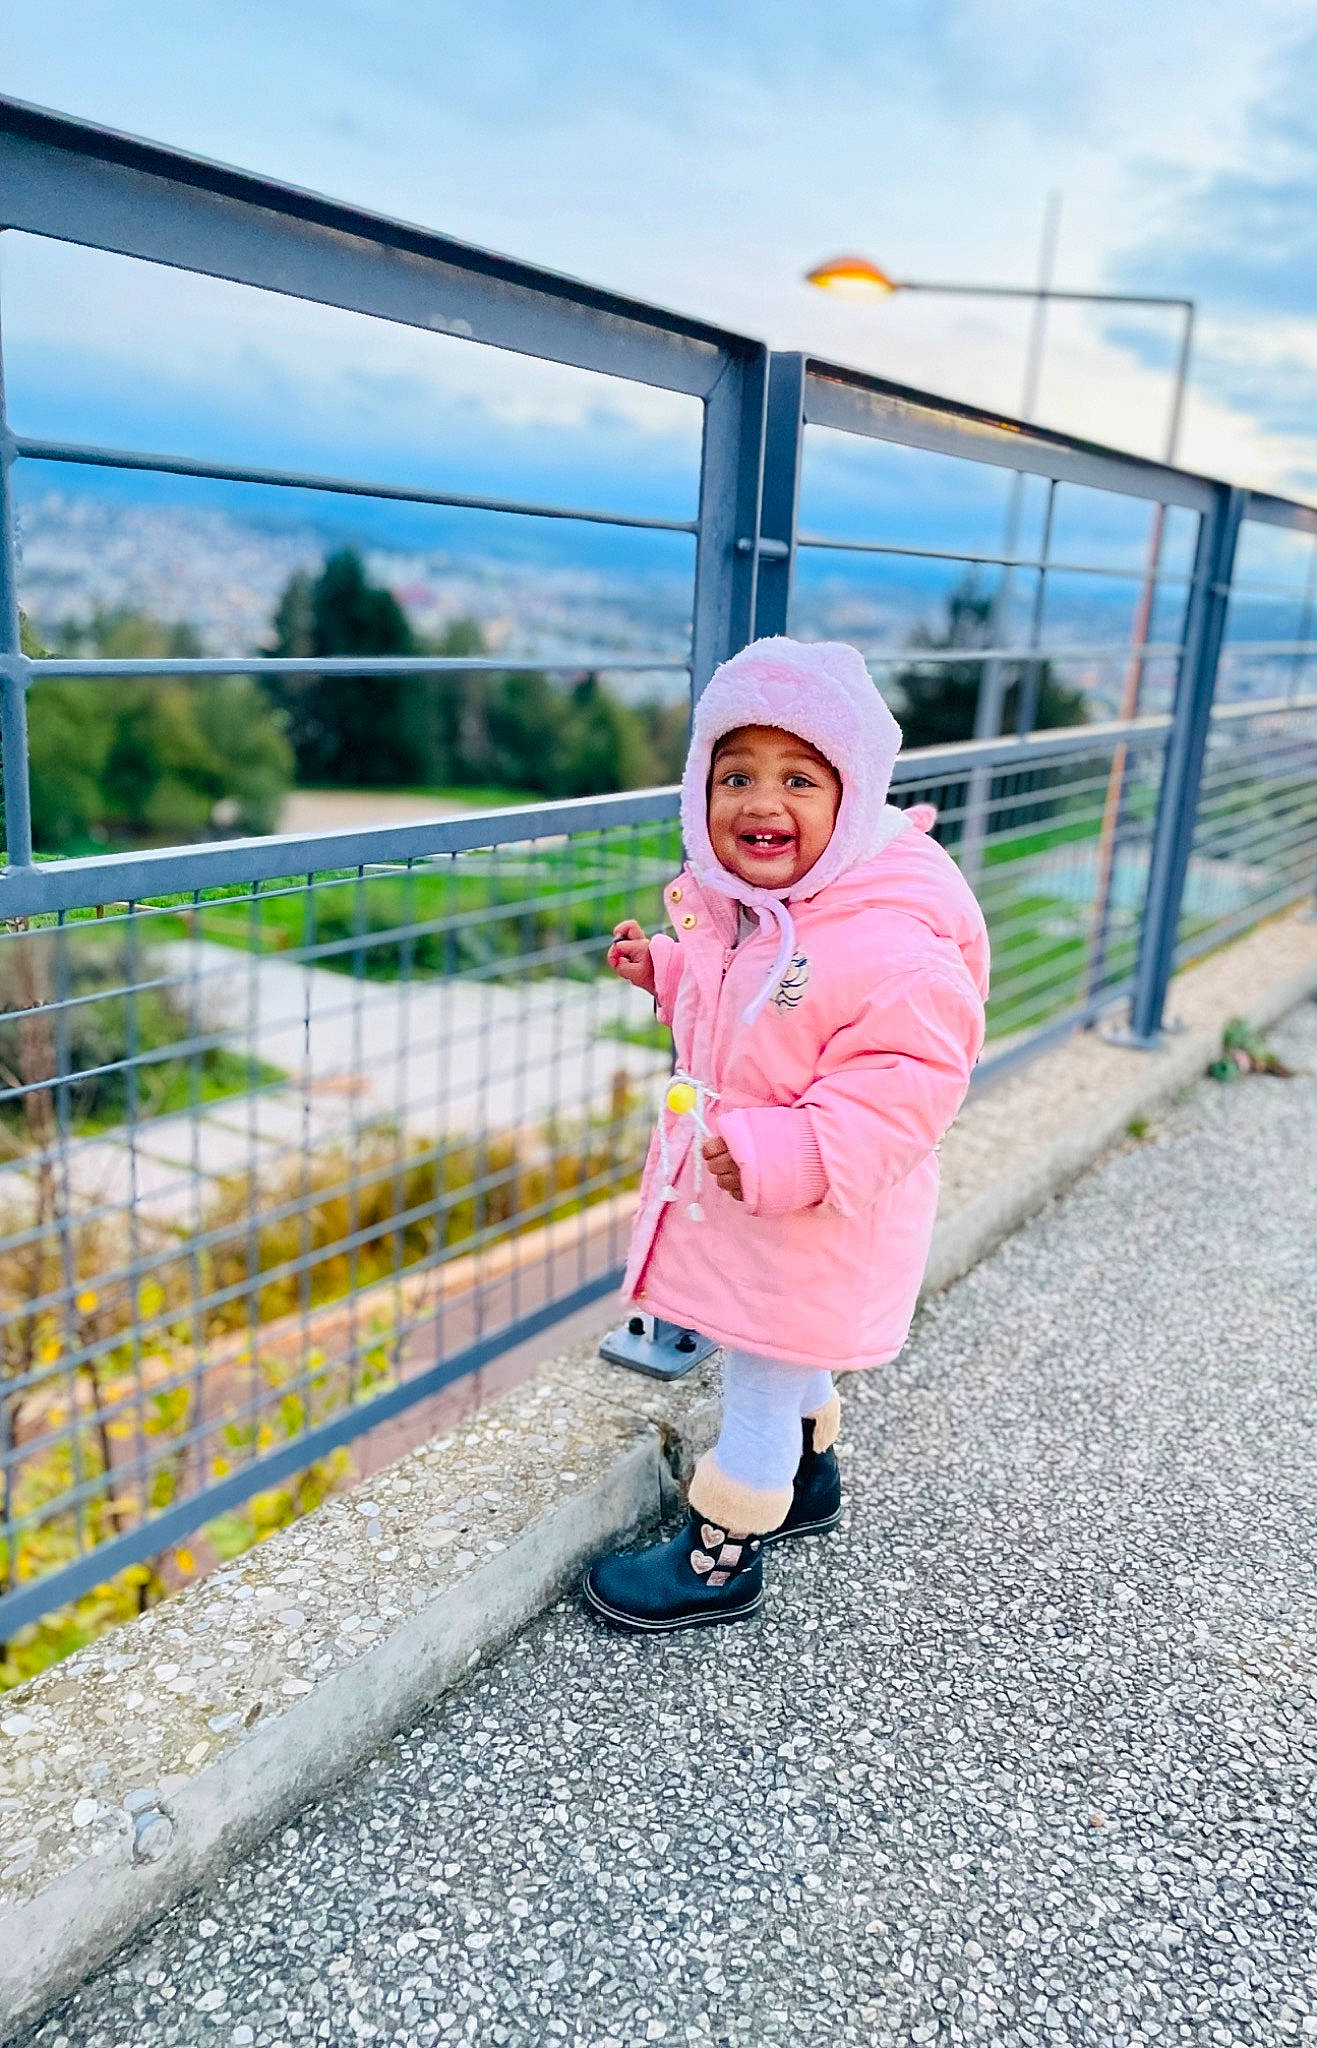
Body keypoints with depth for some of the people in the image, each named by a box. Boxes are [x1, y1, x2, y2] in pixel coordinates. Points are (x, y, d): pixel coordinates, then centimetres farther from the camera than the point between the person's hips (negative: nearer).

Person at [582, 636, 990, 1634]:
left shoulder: (892, 942, -30)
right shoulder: (732, 900, -1)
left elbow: (909, 1079, -30)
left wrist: (788, 1153, -36)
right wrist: (662, 969, 3)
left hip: (815, 1220, -8)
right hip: (731, 1186, 8)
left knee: (763, 1376, 9)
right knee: (784, 1354, 28)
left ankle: (720, 1557, 29)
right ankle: (807, 1478, 54)